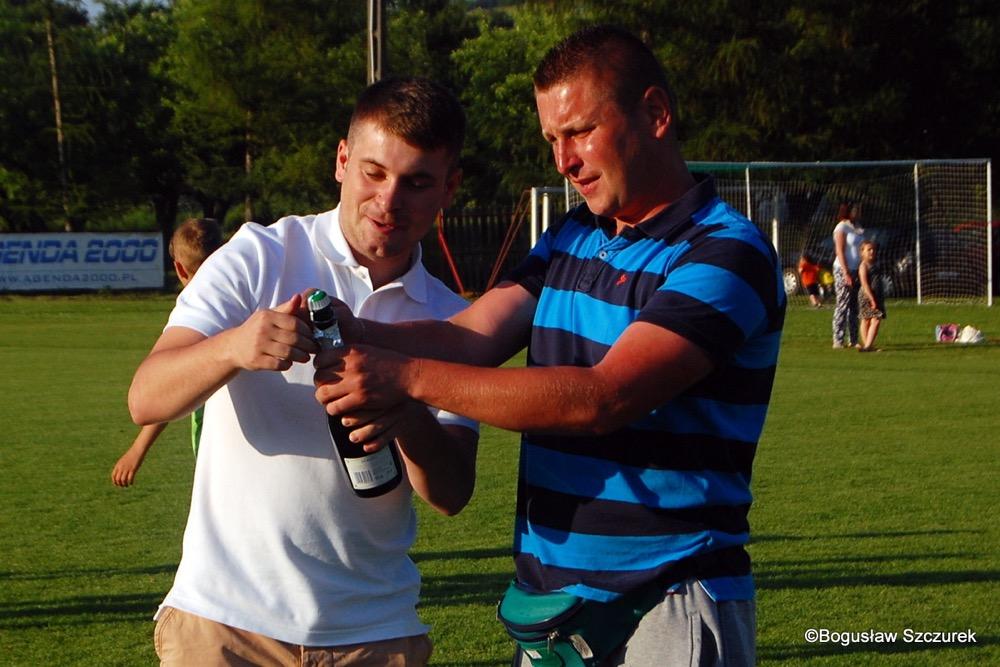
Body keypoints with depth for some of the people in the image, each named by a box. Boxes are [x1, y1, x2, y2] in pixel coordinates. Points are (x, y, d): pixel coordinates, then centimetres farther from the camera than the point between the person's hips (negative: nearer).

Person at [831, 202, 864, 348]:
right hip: (844, 270, -8)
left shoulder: (857, 227, 16)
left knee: (854, 307, 7)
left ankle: (853, 340, 10)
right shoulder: (842, 227, -7)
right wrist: (846, 273, -18)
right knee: (842, 305, -8)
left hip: (857, 270, 8)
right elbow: (840, 251, -12)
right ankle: (838, 340, -8)